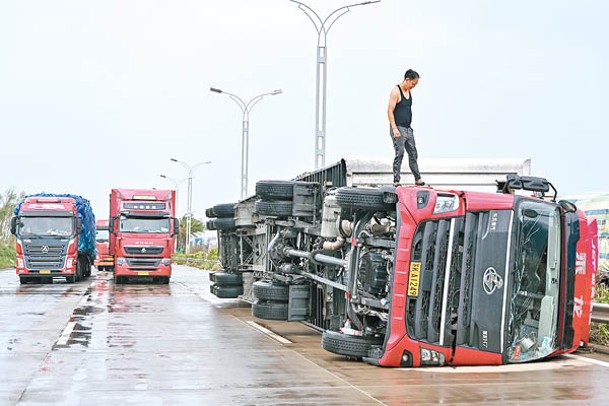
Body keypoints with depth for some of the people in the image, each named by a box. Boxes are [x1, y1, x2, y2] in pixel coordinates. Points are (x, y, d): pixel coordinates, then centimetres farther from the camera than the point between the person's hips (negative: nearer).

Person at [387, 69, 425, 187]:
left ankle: (418, 179, 17)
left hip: (408, 128, 8)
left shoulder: (409, 91, 14)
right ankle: (396, 181, -4)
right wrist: (394, 128, -21)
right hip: (398, 128, -8)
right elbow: (390, 111, -15)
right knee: (399, 154, -9)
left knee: (413, 154, 10)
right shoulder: (396, 91, -11)